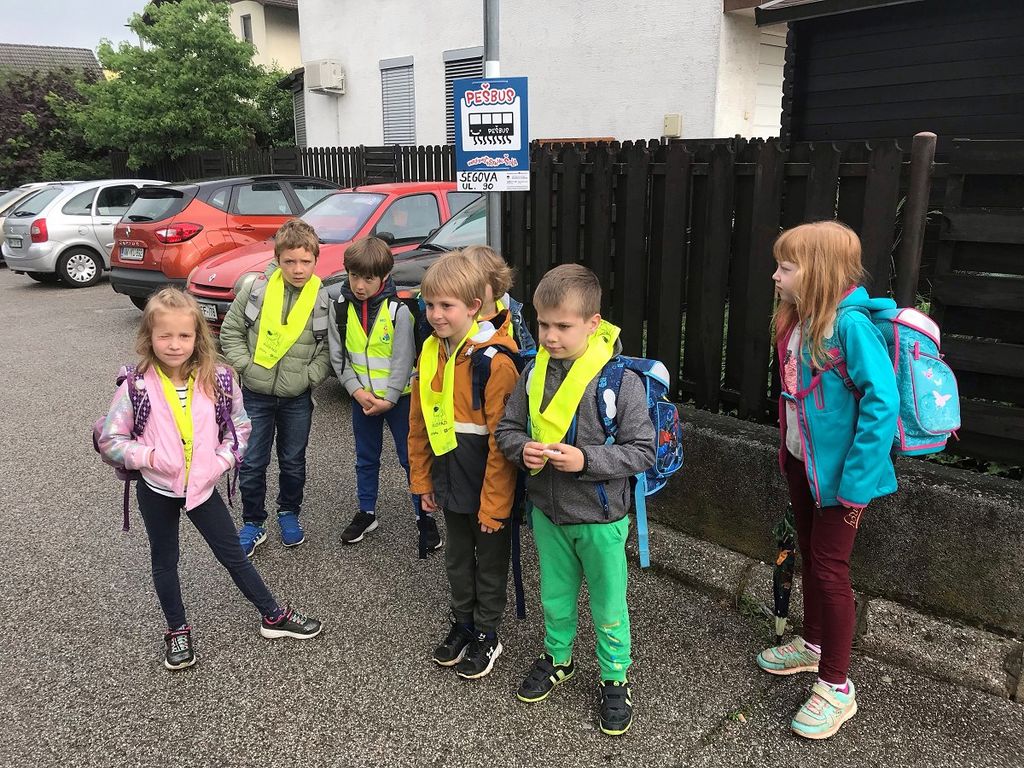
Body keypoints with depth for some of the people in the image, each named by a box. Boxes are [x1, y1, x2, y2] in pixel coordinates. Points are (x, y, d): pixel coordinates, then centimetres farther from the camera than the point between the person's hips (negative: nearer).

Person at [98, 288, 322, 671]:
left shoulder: (217, 379, -11)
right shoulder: (136, 385, -15)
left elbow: (240, 425, 1)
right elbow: (109, 440, -9)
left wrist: (223, 459, -13)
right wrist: (148, 456, -24)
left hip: (202, 485, 1)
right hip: (157, 489, 0)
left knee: (233, 554, 12)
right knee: (165, 562, 16)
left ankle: (273, 616, 26)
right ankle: (177, 632, 35)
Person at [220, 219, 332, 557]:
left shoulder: (324, 299, -9)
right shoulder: (256, 289, -8)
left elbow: (329, 348, -1)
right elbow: (231, 331, 1)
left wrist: (310, 375, -12)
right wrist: (245, 365, -8)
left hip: (297, 399, 0)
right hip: (255, 395, 0)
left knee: (293, 462, 16)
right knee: (251, 465, 8)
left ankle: (289, 513, 38)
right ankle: (253, 524, 26)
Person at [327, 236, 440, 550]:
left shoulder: (398, 310, -16)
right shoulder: (340, 308, -4)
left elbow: (403, 360, -14)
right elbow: (338, 356, -1)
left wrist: (387, 399, -15)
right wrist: (357, 391, -10)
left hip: (398, 397, -4)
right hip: (362, 397, 4)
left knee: (411, 458, 4)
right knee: (366, 459, 17)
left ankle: (424, 515, 17)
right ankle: (366, 513, 32)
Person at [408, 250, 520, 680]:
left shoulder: (494, 360, -23)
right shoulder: (430, 353, 1)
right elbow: (419, 425, 9)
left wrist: (493, 503, -19)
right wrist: (422, 482, 11)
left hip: (487, 486, -7)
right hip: (450, 481, 7)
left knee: (490, 562, 13)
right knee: (457, 559, 22)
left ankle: (487, 635, 32)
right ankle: (462, 623, 42)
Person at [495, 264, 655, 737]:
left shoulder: (620, 379, -20)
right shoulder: (535, 372, -5)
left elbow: (642, 451, -17)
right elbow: (507, 428, 6)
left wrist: (585, 460, -27)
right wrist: (523, 449, -16)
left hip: (600, 518, -4)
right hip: (547, 511, 4)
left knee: (608, 608, 15)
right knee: (555, 598, 24)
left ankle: (615, 680, 38)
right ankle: (557, 658, 49)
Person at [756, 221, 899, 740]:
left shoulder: (850, 324, -24)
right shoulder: (797, 322, 2)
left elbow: (883, 403, -25)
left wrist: (857, 483, -23)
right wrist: (787, 453, 13)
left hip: (837, 471, -8)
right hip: (802, 462, 8)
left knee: (830, 570, 3)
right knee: (810, 558, 22)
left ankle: (836, 686, 21)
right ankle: (812, 645, 43)